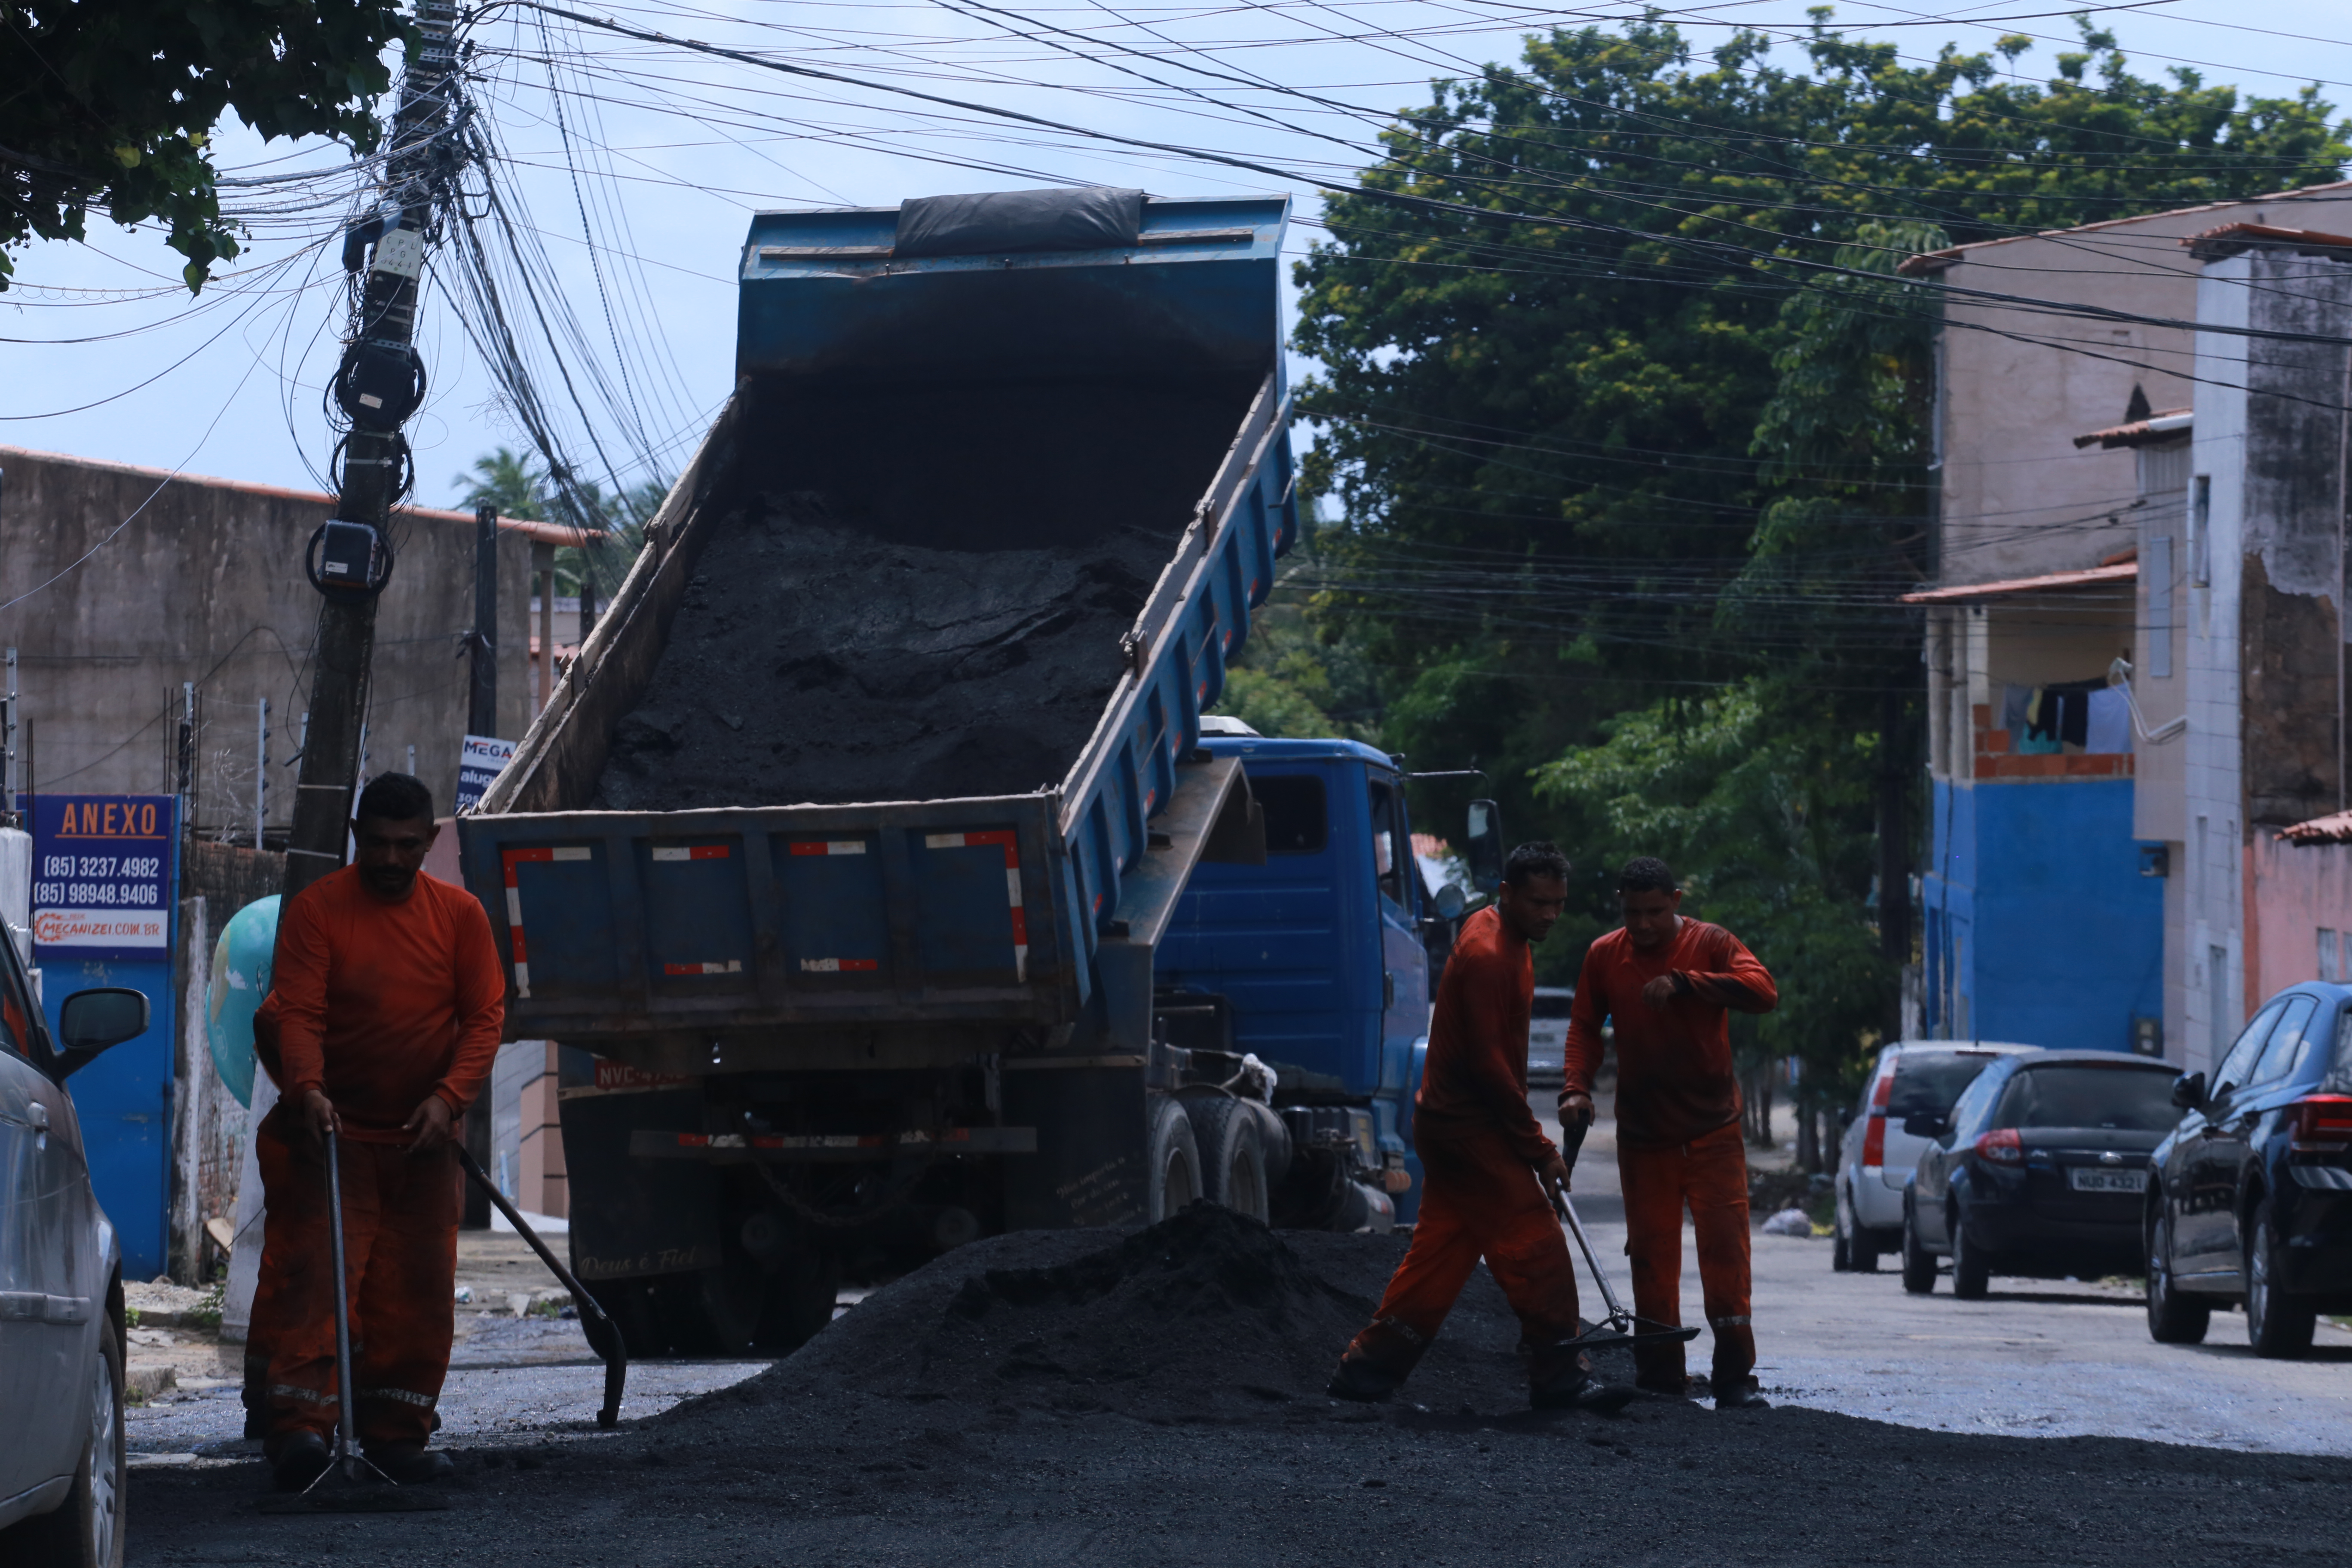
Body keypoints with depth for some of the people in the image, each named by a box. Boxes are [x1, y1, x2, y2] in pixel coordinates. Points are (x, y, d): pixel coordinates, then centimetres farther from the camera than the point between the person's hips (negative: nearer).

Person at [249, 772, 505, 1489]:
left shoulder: (459, 915, 5)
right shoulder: (316, 909, -4)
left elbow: (485, 1016, 2)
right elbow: (295, 1012, -12)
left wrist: (448, 1097, -14)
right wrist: (307, 1089, -30)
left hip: (422, 1137, 3)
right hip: (330, 1132, -3)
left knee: (418, 1289, 5)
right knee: (313, 1271, -13)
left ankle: (398, 1431, 12)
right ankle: (299, 1420, -20)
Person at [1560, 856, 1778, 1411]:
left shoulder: (1710, 944, -5)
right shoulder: (1604, 956, 4)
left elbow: (1763, 991, -21)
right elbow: (1585, 1026, 12)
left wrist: (1683, 982, -28)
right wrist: (1576, 1087, -4)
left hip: (1713, 1130, -3)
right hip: (1643, 1134, 3)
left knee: (1725, 1246, -8)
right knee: (1651, 1254, 3)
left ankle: (1734, 1375, -6)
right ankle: (1660, 1378, 8)